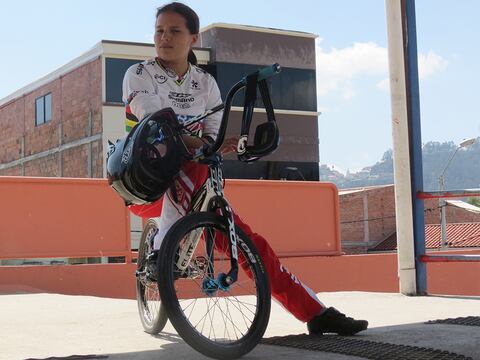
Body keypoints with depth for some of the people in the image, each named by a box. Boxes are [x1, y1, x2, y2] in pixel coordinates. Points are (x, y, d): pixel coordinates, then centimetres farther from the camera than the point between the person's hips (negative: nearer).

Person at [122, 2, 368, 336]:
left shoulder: (205, 83, 8)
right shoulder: (139, 75, -5)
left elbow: (215, 136, -2)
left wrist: (222, 147, -26)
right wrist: (202, 148, -36)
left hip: (190, 188, 4)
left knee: (247, 240, -12)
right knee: (194, 167, -37)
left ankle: (316, 313, -10)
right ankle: (163, 250, -34)